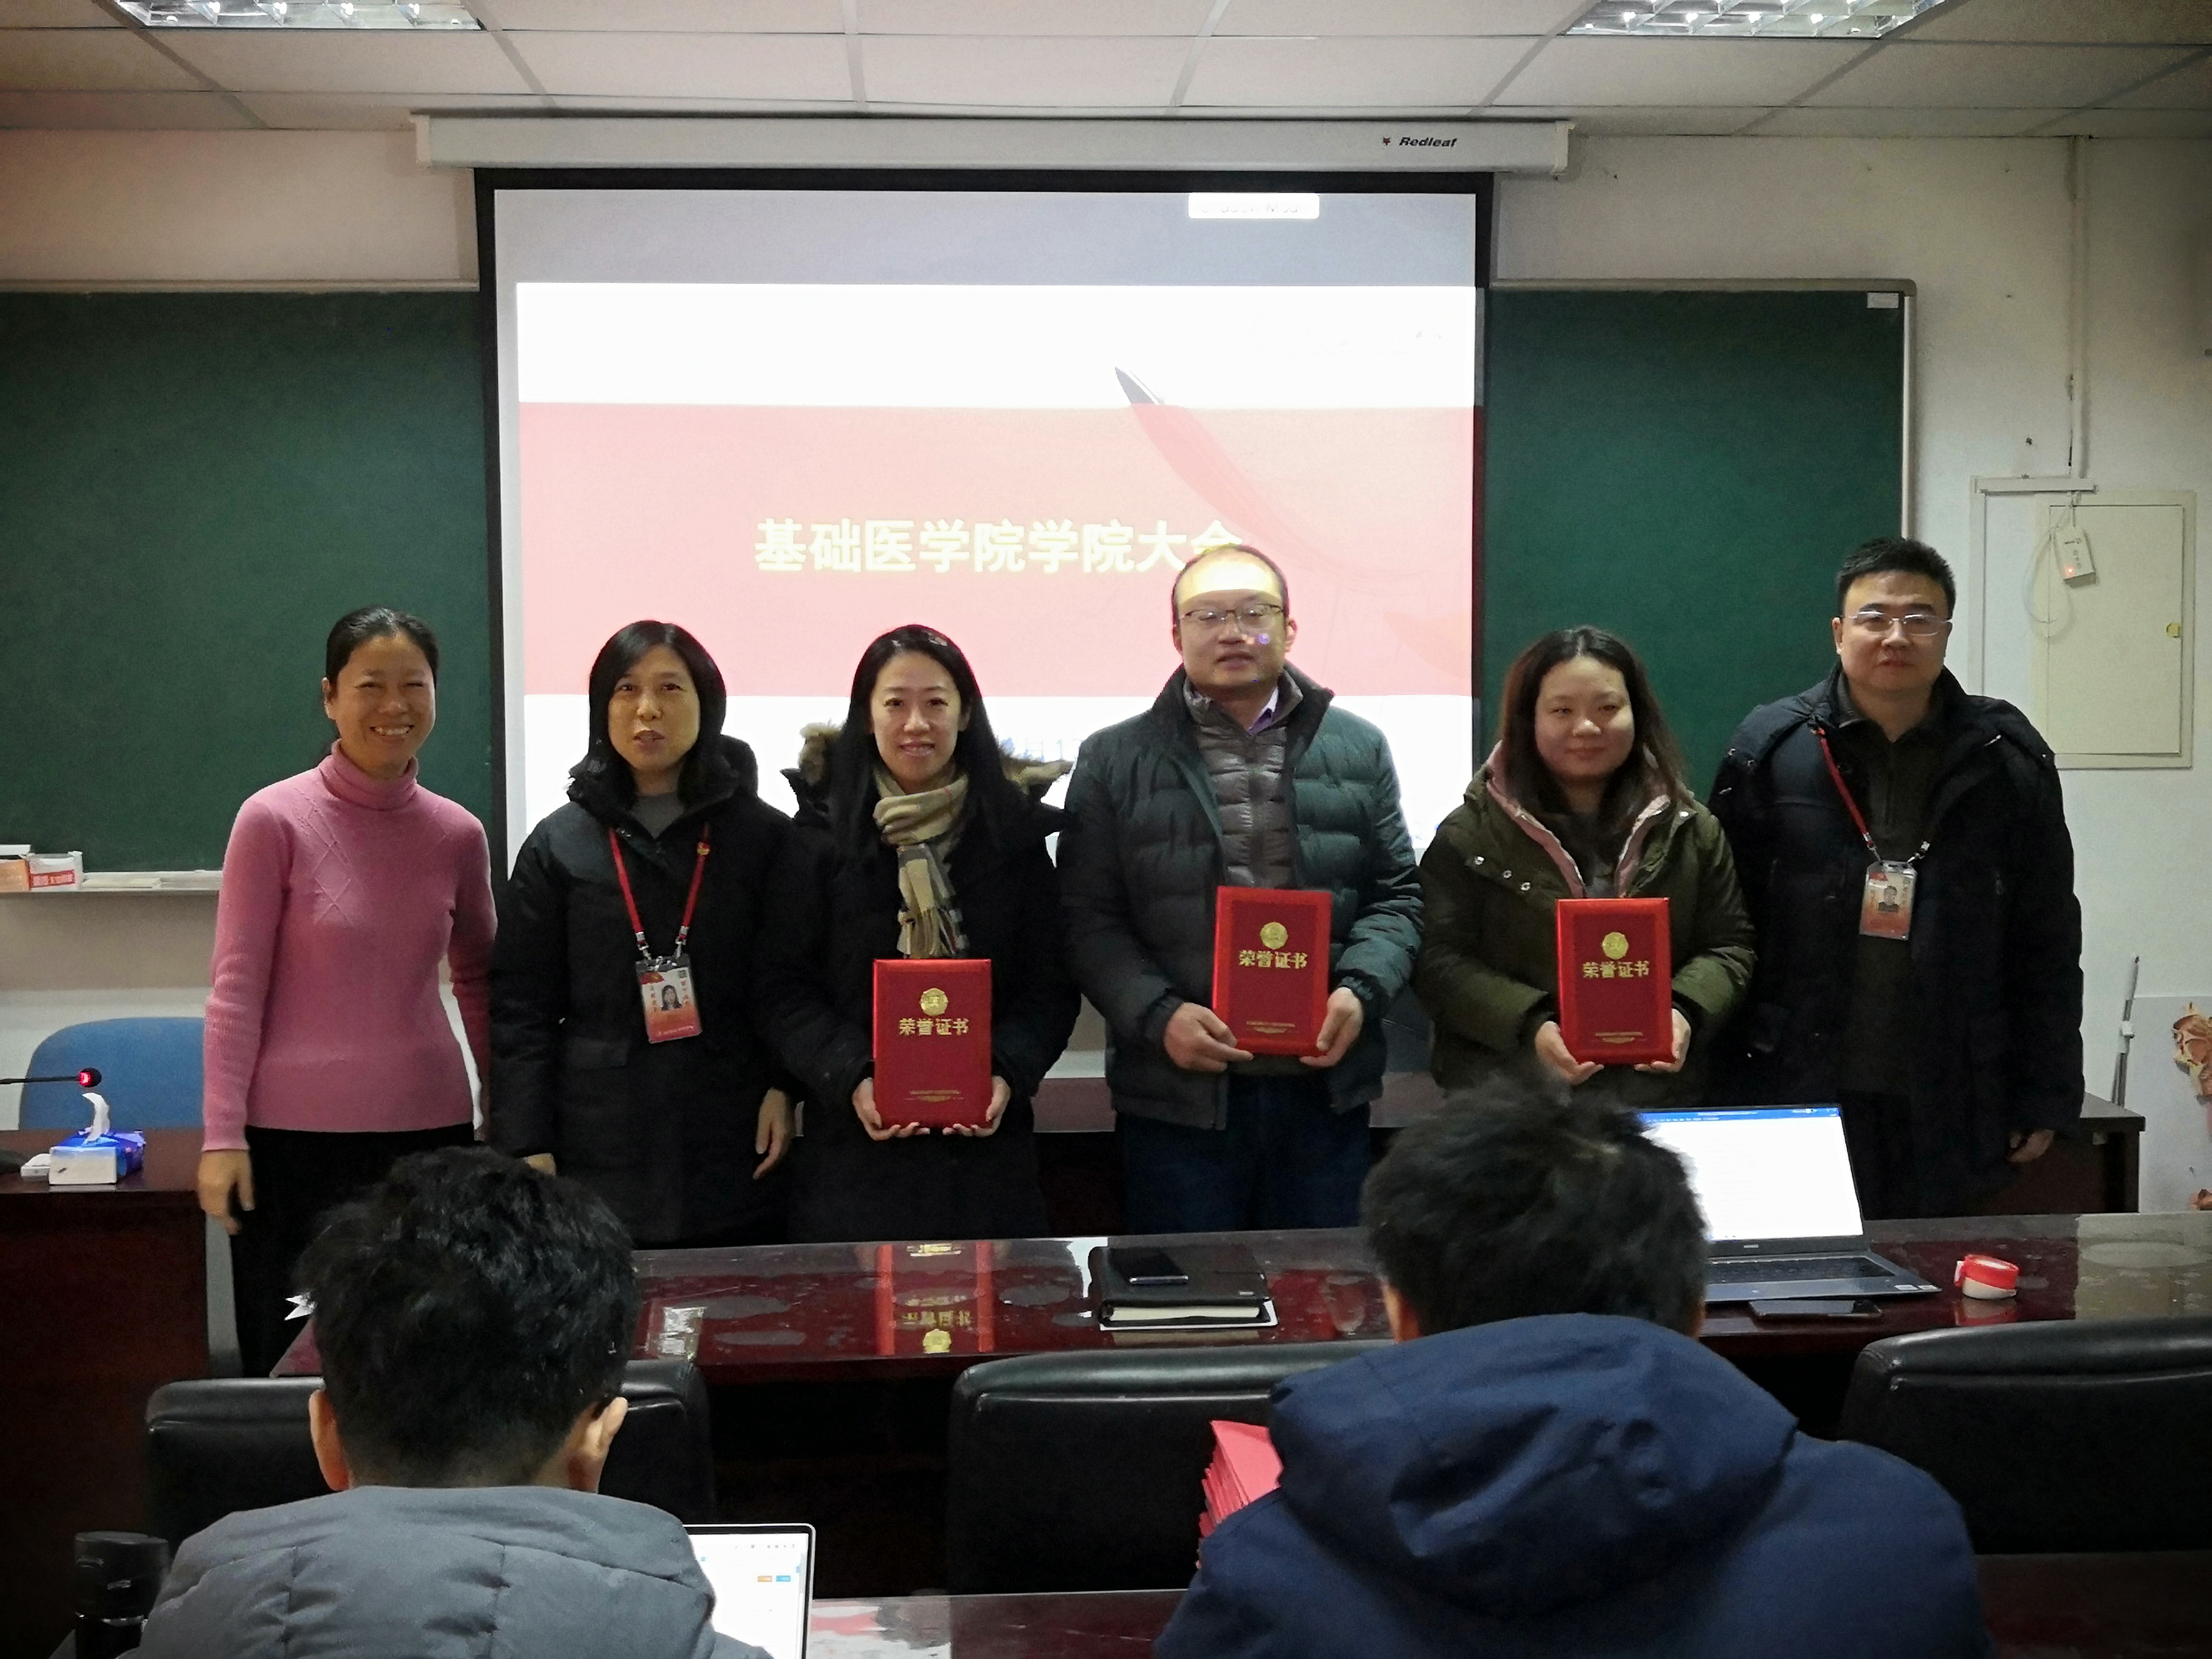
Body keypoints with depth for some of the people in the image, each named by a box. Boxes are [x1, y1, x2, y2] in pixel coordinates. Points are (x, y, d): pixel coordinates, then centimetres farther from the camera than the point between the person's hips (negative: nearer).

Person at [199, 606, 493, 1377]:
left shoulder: (457, 833, 4)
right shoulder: (274, 819, -6)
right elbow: (236, 986, -5)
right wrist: (222, 1135, -9)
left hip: (431, 1127, 3)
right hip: (296, 1134, -3)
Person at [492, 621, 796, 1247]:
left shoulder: (765, 837, 7)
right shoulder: (559, 845, 7)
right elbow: (520, 1011, 5)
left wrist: (784, 1086, -8)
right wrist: (528, 1150, -3)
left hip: (737, 1162, 0)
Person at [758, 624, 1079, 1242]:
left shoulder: (1014, 830, 5)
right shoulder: (824, 832, 1)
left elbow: (1051, 985, 4)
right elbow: (786, 988, 0)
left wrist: (1009, 1074, -13)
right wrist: (849, 1080, -15)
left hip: (986, 1140, 1)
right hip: (856, 1146, -1)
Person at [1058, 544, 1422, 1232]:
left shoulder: (1358, 750, 10)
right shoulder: (1114, 761, 4)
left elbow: (1396, 894, 11)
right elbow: (1089, 918, 0)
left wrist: (1361, 991, -7)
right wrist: (1158, 1015, -14)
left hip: (1323, 1086, 2)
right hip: (1178, 1094, -2)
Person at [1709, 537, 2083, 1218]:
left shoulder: (2008, 759, 3)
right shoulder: (1769, 748, -1)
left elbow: (2047, 943, 6)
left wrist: (2045, 1099, 4)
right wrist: (1723, 1091, -2)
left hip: (1954, 1110, 1)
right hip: (1796, 1097, -1)